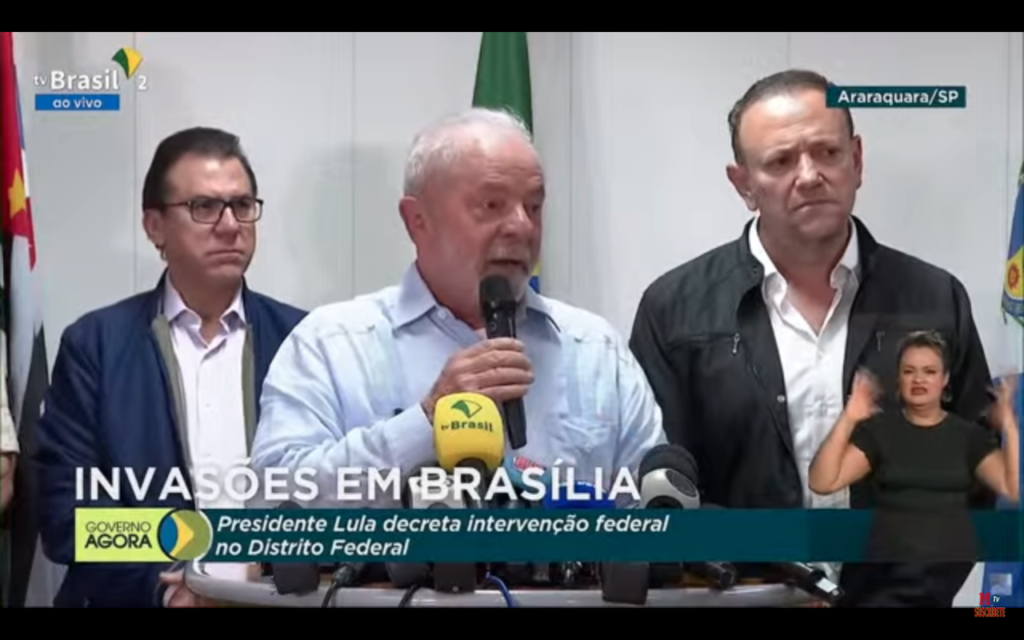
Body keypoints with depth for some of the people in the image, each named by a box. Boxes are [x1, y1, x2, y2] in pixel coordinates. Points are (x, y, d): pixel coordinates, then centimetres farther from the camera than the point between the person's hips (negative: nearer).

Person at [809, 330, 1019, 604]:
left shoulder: (969, 434, 4)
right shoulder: (878, 430, 2)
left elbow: (1014, 490, -8)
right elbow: (822, 482, -10)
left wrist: (1009, 426, -17)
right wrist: (848, 419, -17)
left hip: (953, 570, 1)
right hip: (888, 570, 0)